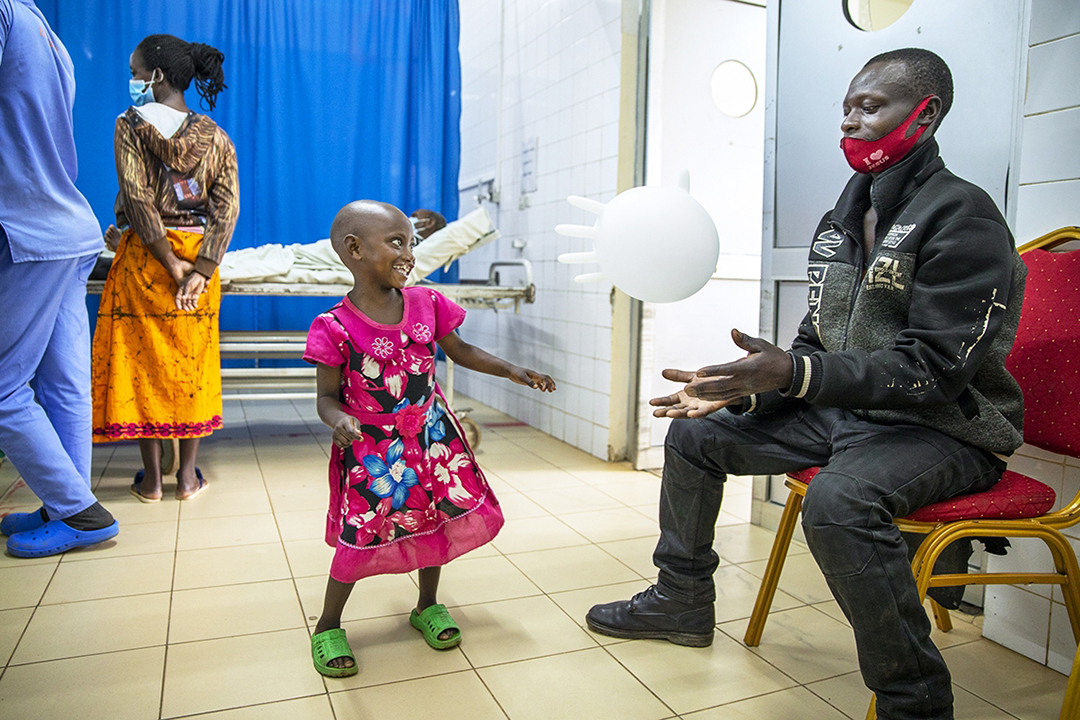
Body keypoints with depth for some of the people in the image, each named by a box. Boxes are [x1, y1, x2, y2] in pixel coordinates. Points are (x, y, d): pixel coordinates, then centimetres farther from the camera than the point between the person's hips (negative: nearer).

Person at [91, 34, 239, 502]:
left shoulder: (130, 124, -6)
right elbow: (227, 207, -7)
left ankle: (150, 478, 11)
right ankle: (188, 476, 14)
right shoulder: (215, 136, 4)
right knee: (192, 360, 9)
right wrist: (201, 269, -11)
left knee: (142, 358, 6)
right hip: (199, 253, 3)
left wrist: (170, 265, -12)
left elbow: (137, 199, -15)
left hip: (145, 254, -3)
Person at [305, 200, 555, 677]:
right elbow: (328, 396, -11)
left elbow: (460, 351, 10)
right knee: (361, 538, -1)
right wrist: (339, 420, -33)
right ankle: (327, 626, 25)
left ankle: (427, 606, 38)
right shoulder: (335, 327, -17)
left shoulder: (427, 304, -4)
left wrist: (513, 372, 5)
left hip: (431, 436, 5)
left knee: (436, 521, 12)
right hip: (371, 448, -4)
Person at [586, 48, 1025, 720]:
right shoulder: (841, 221, 10)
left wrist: (794, 375, -35)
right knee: (693, 434, 7)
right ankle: (682, 599, 23)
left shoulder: (961, 216, -15)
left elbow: (934, 369, -24)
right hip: (842, 411, 9)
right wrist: (747, 387, -6)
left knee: (838, 501, -39)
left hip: (946, 428, -8)